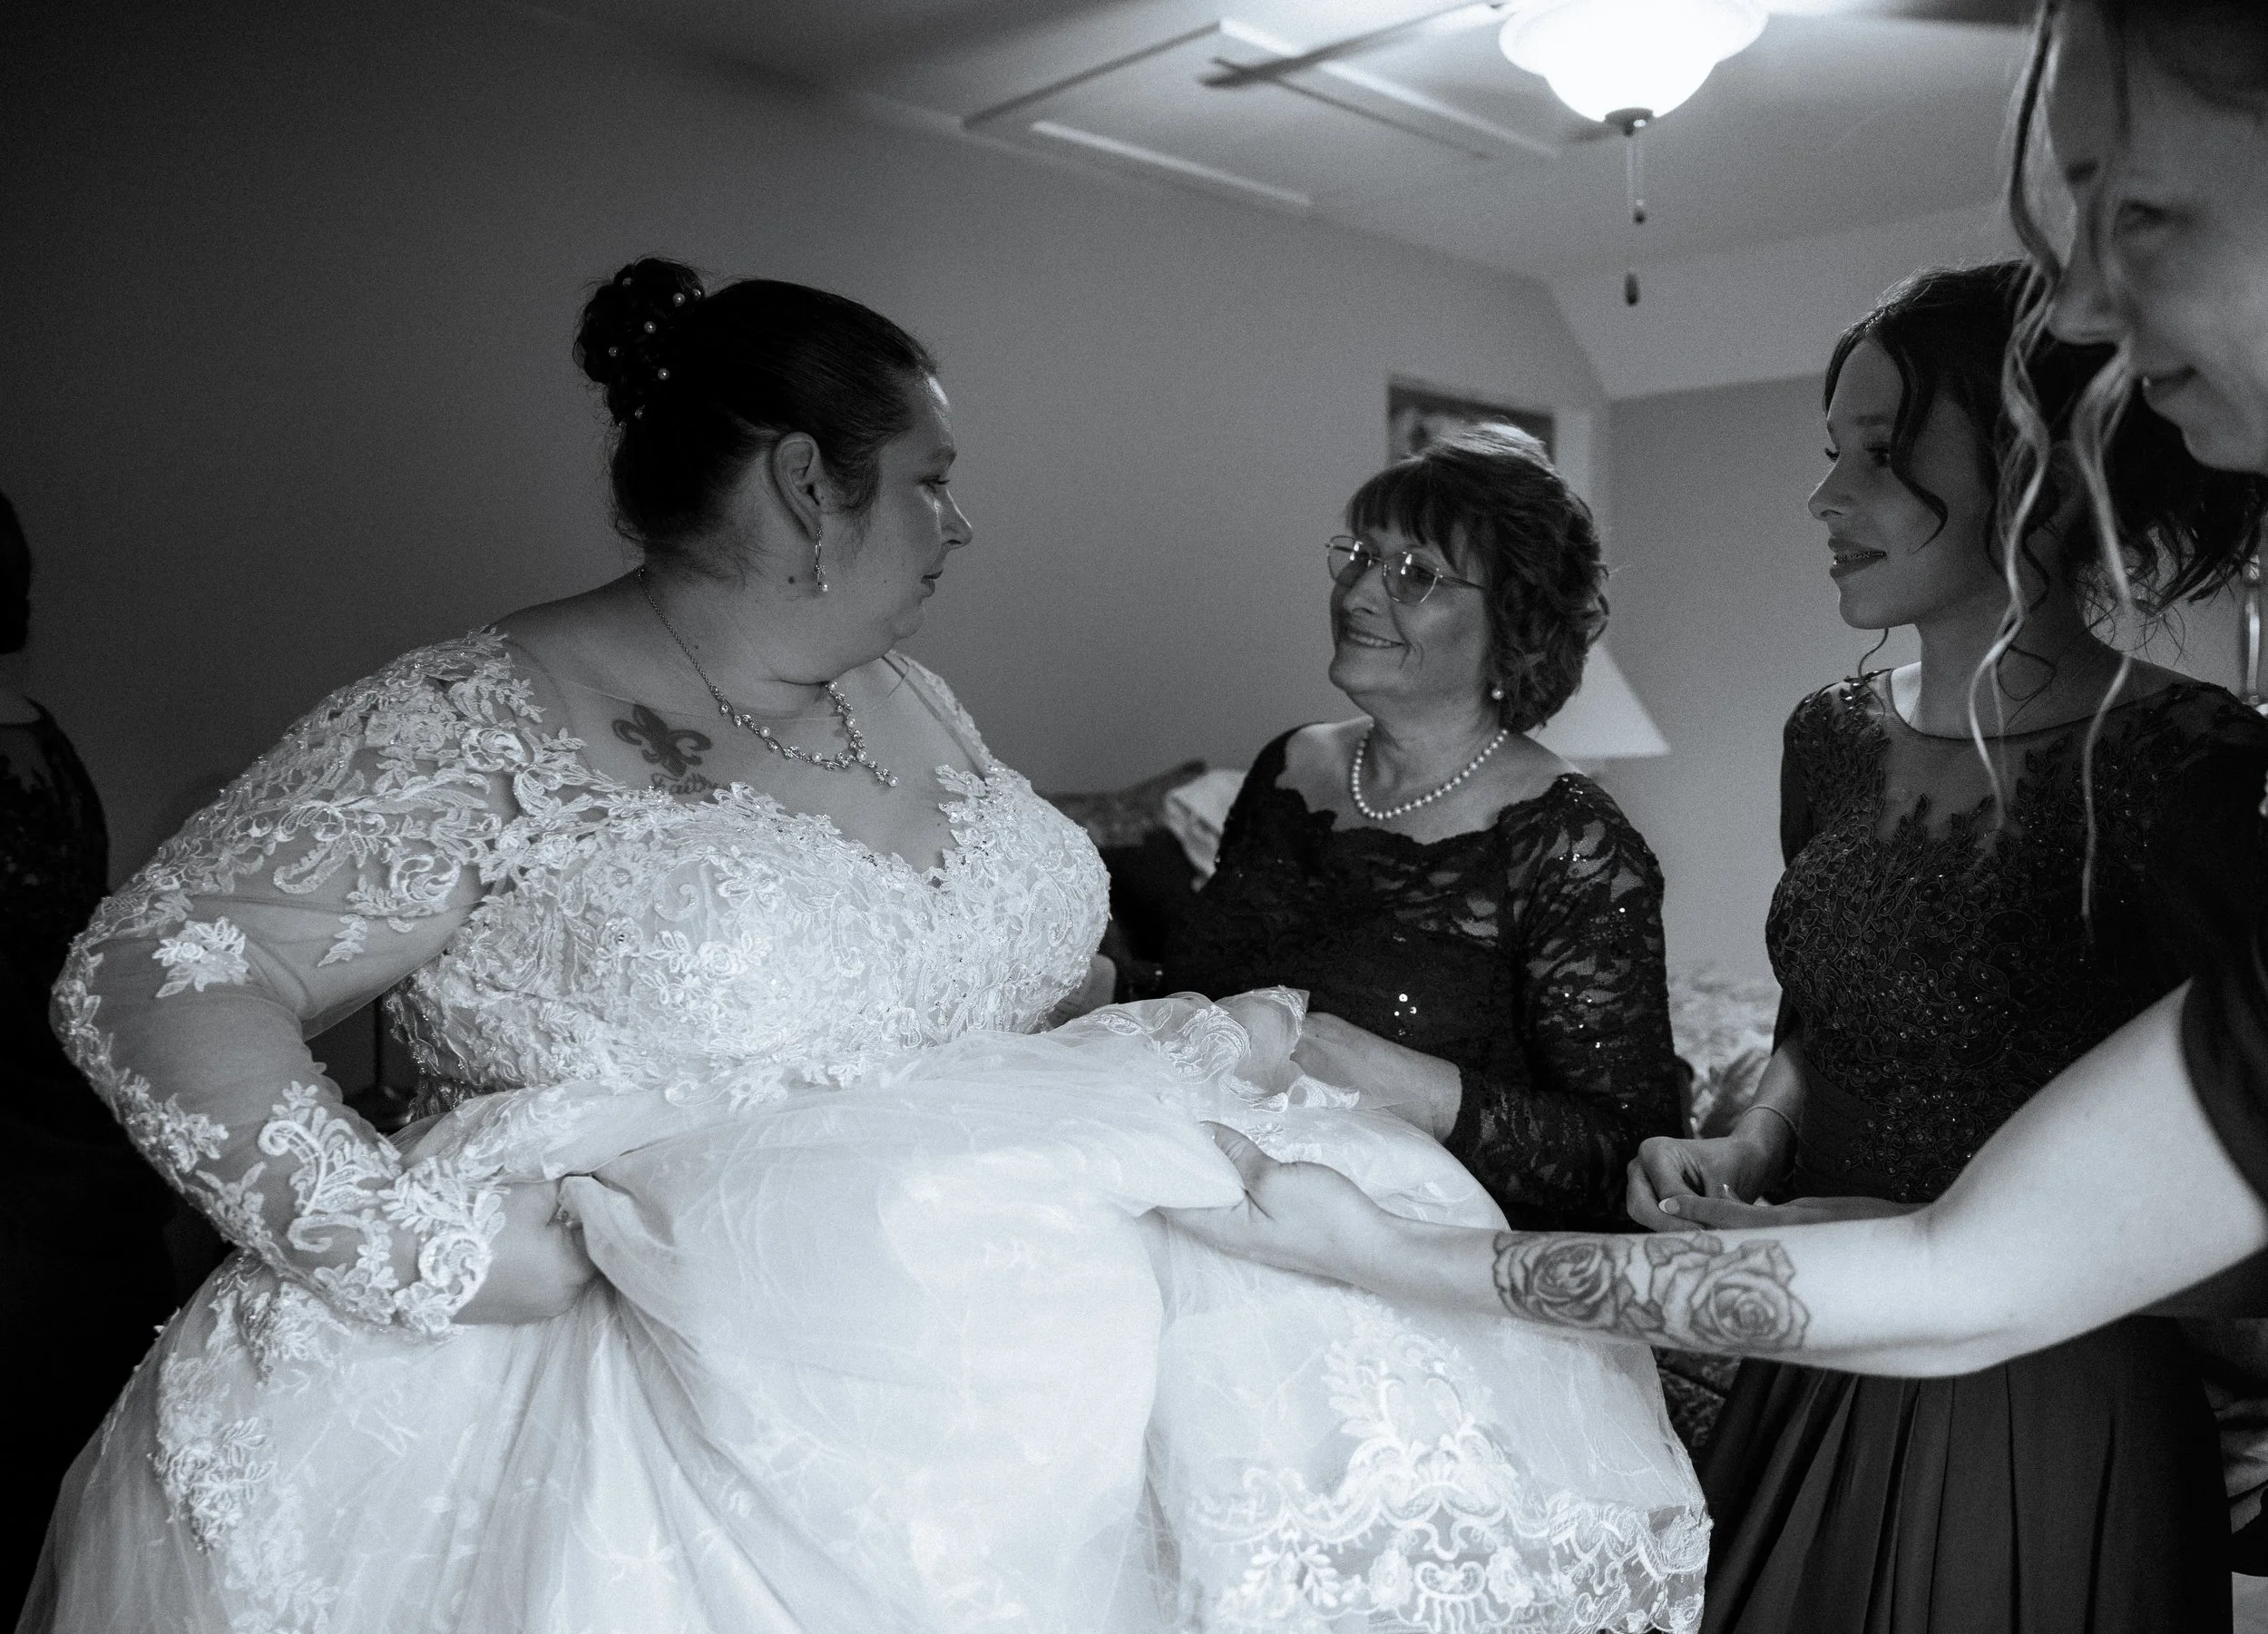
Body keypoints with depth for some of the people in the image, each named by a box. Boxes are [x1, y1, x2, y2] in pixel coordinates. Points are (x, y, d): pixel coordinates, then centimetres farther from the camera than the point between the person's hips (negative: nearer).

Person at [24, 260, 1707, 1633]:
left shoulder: (913, 703, 13)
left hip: (1040, 1309, 7)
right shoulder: (485, 726, -9)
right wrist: (399, 1235, -20)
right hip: (698, 1382, -6)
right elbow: (149, 970, -10)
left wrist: (1186, 1045, 5)